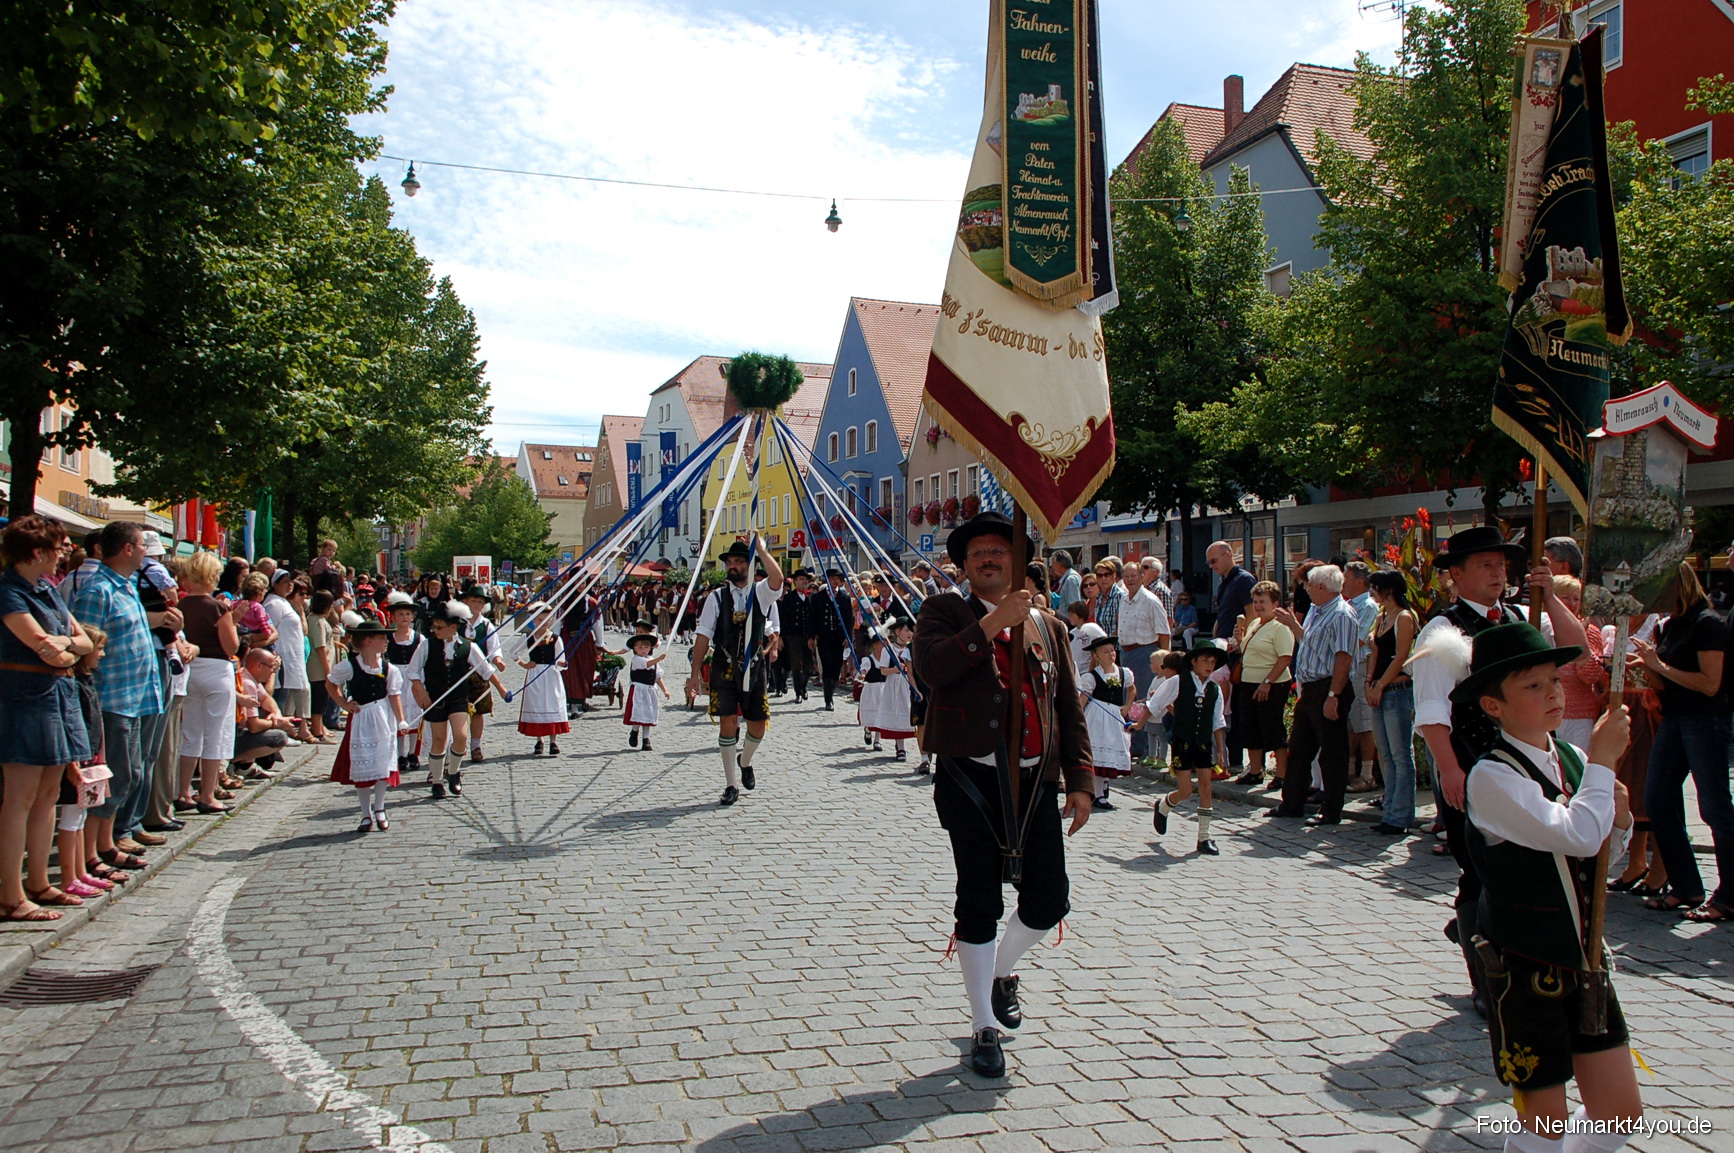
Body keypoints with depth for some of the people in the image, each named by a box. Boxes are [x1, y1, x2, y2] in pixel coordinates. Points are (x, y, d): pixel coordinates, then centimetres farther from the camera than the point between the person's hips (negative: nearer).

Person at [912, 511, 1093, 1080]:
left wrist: (1080, 780, 7)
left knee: (1050, 899, 4)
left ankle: (1002, 970, 36)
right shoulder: (946, 612, 2)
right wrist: (994, 623, -20)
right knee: (979, 905, 1)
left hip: (1036, 781, 4)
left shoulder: (1048, 625, 13)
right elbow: (931, 667, -19)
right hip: (971, 781, -3)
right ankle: (983, 1027, 18)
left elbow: (1070, 708, 13)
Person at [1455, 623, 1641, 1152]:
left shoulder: (1571, 759, 3)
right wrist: (1603, 761, -19)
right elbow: (1576, 835, -32)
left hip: (1585, 958, 7)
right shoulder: (1491, 777, -19)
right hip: (1525, 966, -6)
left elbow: (1600, 854, 15)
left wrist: (1618, 820, -7)